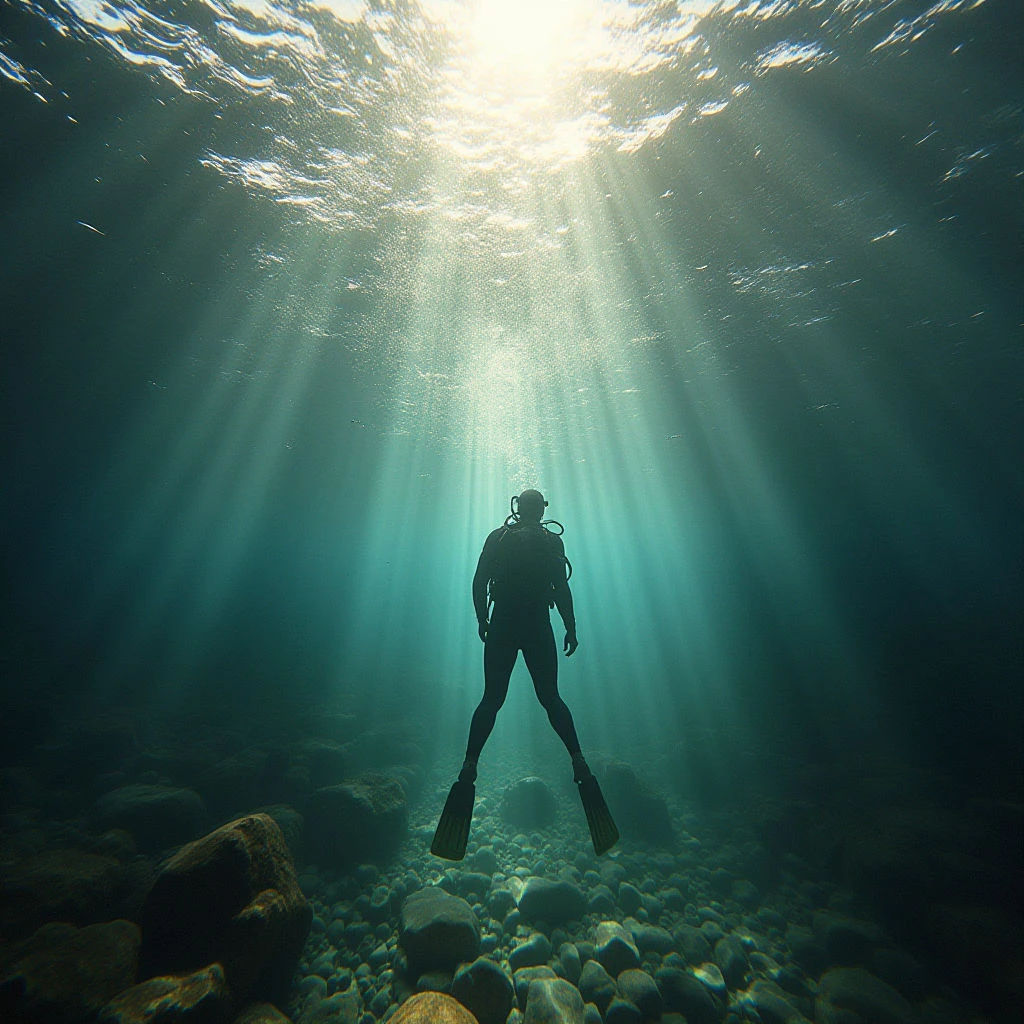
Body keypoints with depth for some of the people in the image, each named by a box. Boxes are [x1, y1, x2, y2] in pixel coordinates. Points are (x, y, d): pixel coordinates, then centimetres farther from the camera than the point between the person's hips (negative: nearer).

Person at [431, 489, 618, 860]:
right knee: (550, 699, 15)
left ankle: (469, 767, 6)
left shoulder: (497, 537, 5)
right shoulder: (552, 541, 0)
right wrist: (571, 630, 3)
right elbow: (561, 590, -4)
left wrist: (482, 620, 11)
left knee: (491, 700, 10)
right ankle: (578, 762, 13)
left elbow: (479, 583, 1)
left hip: (502, 628, 1)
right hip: (538, 630, 0)